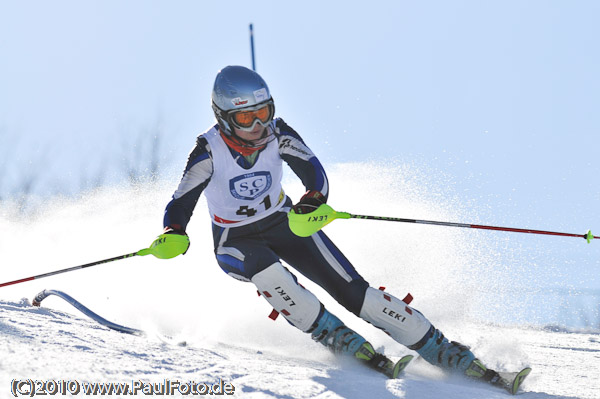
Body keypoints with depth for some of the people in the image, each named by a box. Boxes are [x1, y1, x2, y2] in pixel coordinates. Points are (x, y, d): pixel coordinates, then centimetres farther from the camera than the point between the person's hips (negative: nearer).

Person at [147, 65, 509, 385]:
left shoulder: (277, 135, -18)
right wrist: (173, 237, -44)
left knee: (352, 290, -12)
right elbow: (180, 206, -23)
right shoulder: (210, 151, -23)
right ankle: (335, 337, -25)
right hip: (236, 241, -1)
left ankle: (443, 351, -12)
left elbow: (314, 172, -18)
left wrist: (312, 201, -41)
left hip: (284, 223, 2)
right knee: (264, 269, -38)